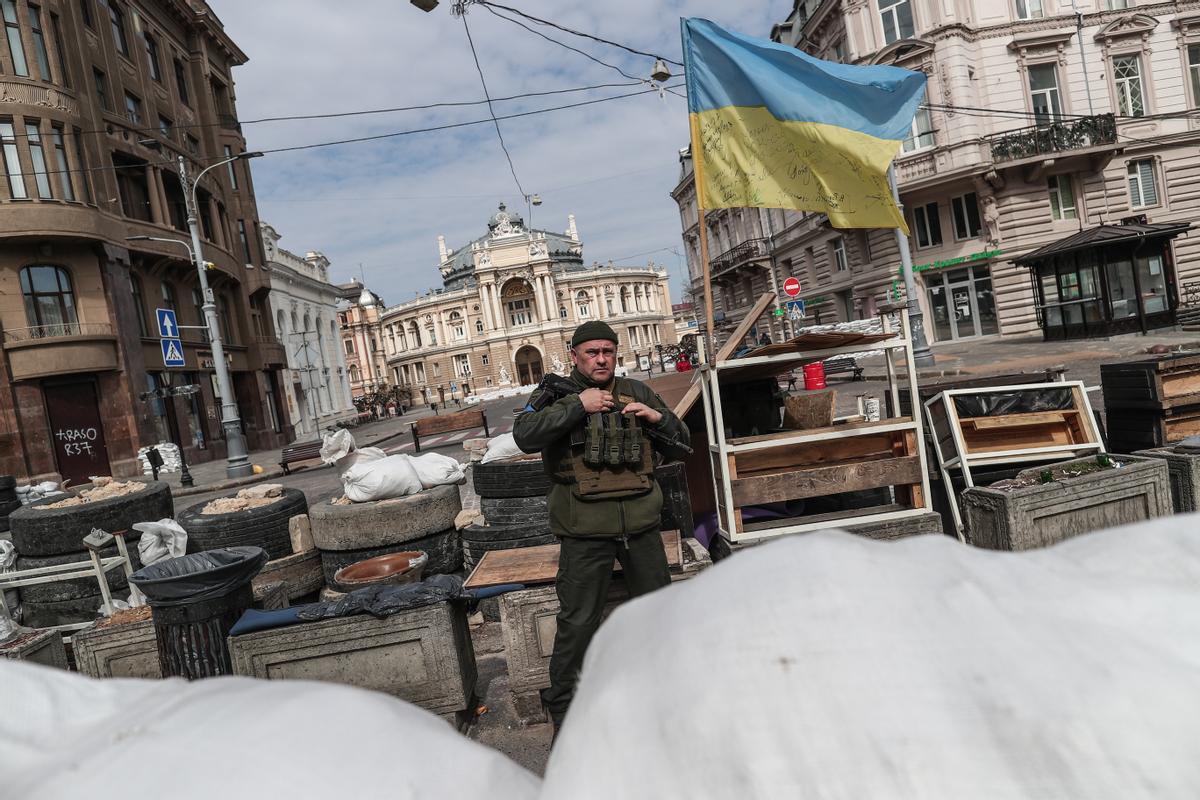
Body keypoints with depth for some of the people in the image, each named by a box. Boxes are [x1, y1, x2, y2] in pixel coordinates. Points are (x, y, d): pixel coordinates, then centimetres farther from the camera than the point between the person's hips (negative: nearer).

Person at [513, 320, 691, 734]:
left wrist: (659, 418, -7)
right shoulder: (558, 395, 0)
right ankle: (562, 707, 21)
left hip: (641, 524, 4)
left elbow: (680, 448, 13)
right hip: (585, 531, -4)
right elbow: (525, 436, -19)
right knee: (578, 622, 3)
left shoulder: (637, 392, 10)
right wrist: (577, 406, -21)